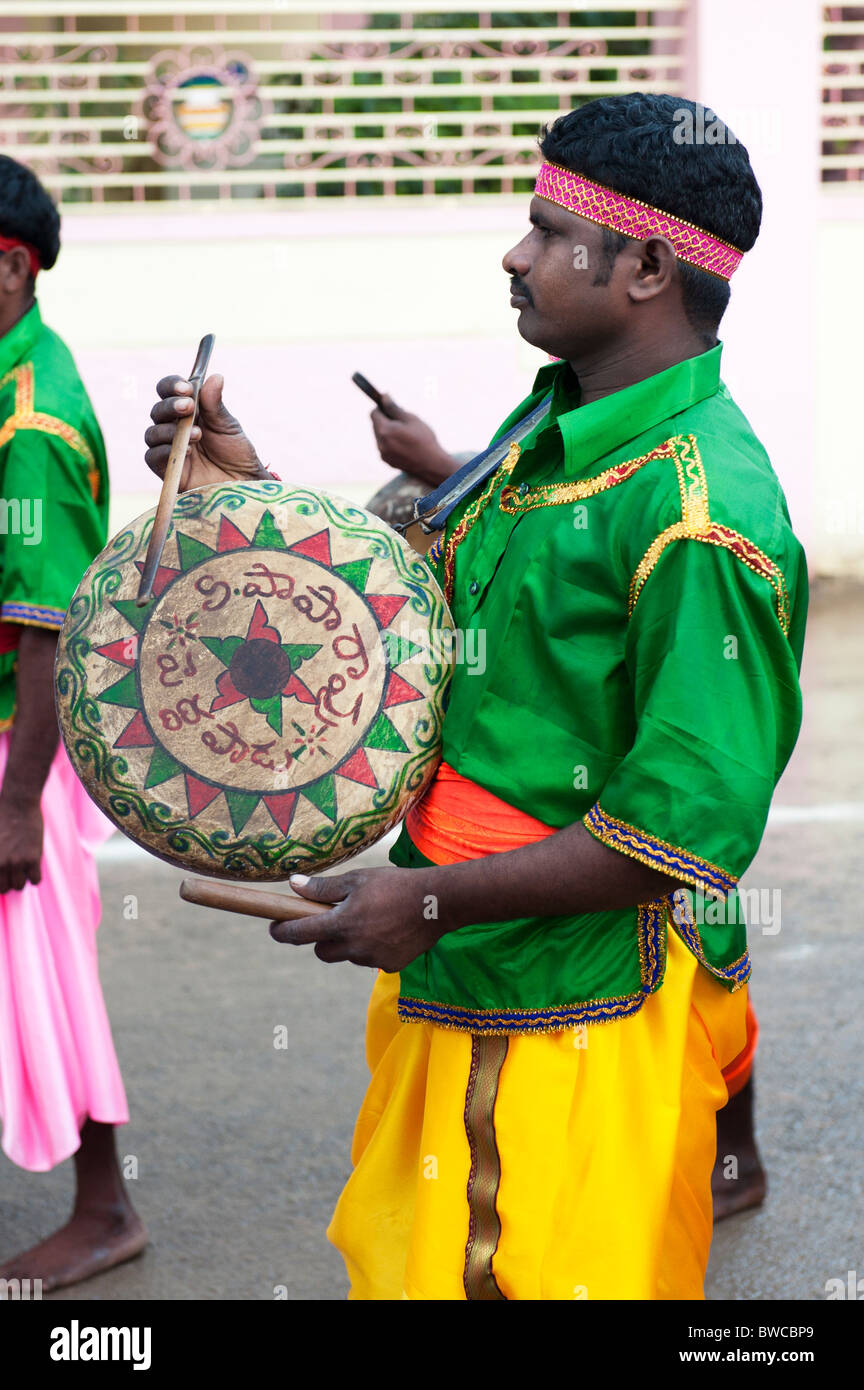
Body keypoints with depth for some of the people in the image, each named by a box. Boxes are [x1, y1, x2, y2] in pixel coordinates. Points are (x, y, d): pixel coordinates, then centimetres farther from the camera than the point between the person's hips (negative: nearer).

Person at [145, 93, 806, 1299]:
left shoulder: (702, 510, -22)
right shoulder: (550, 428, 9)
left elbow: (691, 826, -25)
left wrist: (432, 901, -22)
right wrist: (254, 495, 7)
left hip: (584, 1027, -9)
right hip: (458, 987, 9)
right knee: (406, 1265, 20)